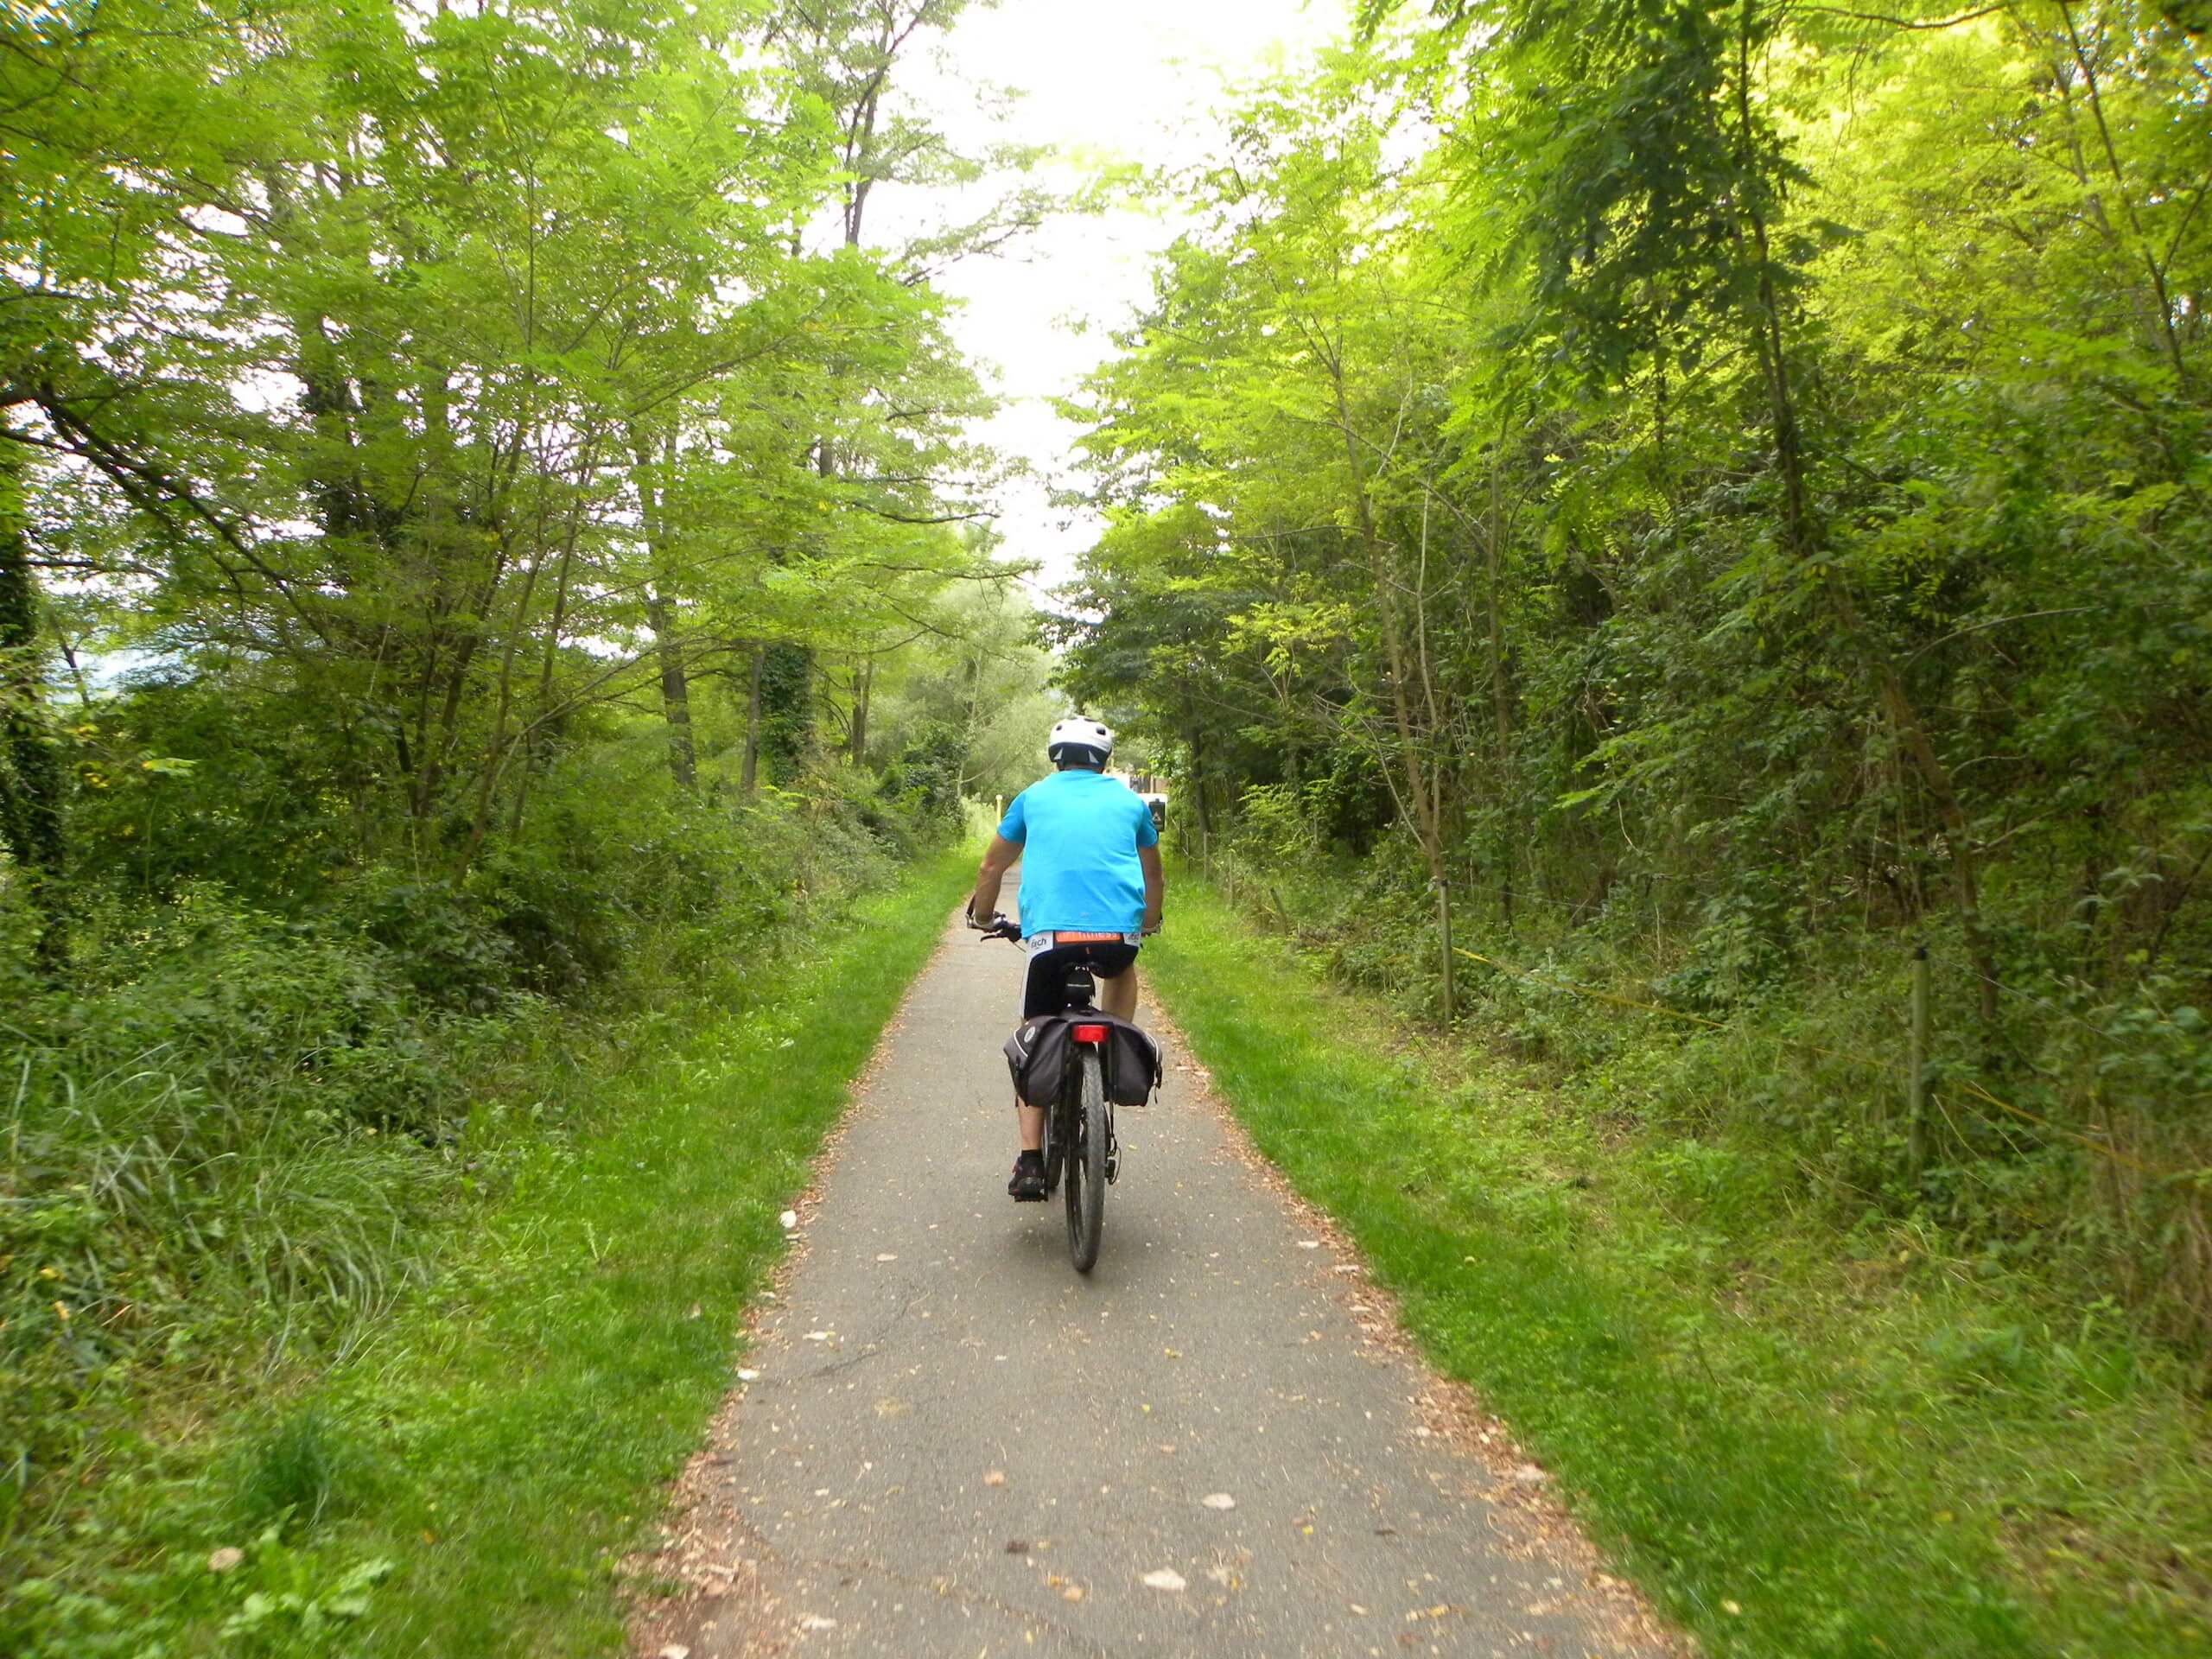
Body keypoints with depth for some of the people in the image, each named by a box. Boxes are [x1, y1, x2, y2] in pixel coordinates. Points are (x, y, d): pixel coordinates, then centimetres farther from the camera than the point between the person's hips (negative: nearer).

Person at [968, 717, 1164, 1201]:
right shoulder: (1130, 800, 19)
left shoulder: (1033, 797, 18)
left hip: (1049, 936, -1)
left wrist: (983, 916, 44)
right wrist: (1149, 922, 50)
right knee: (1122, 970, 37)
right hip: (1119, 934, 1)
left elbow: (991, 868, 26)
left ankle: (1030, 1162, 10)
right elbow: (1154, 876, 32)